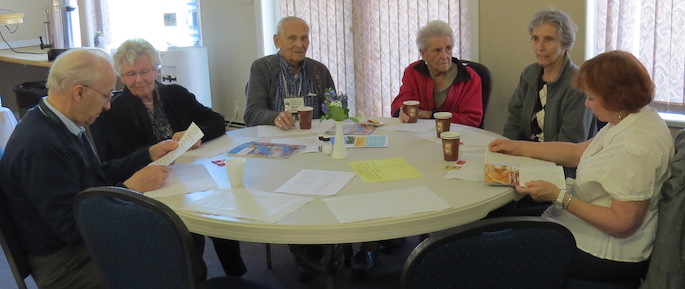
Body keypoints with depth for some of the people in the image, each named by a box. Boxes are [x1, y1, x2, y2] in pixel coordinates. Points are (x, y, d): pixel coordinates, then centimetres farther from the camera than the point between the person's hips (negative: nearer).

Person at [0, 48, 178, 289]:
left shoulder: (64, 124, 1)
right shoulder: (40, 145, -27)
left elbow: (98, 174, 14)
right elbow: (72, 227, -26)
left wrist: (149, 154, 9)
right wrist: (132, 187, -22)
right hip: (67, 263, -9)